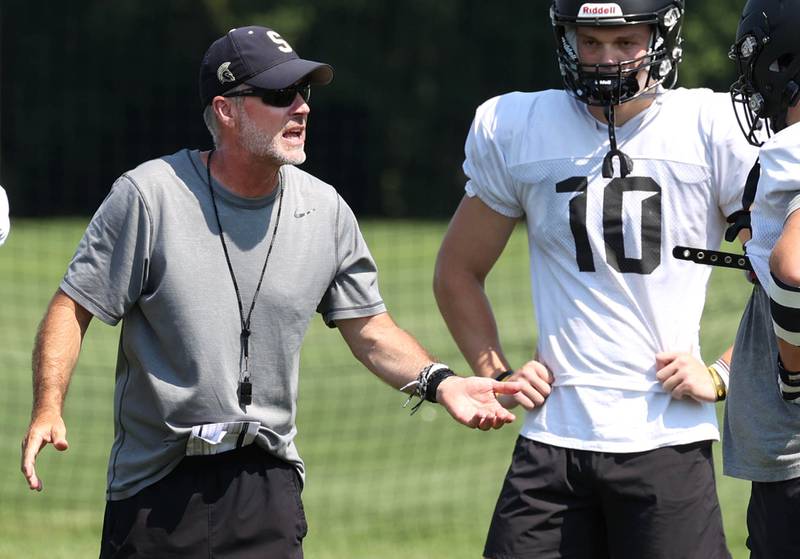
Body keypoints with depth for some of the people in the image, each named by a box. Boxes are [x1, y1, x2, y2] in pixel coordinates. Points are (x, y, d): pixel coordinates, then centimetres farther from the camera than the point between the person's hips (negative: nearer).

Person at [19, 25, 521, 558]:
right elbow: (73, 308, -6)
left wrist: (440, 382, -7)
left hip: (267, 484, 2)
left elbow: (370, 329, 11)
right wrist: (48, 412, -21)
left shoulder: (325, 210, 3)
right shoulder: (149, 196, -8)